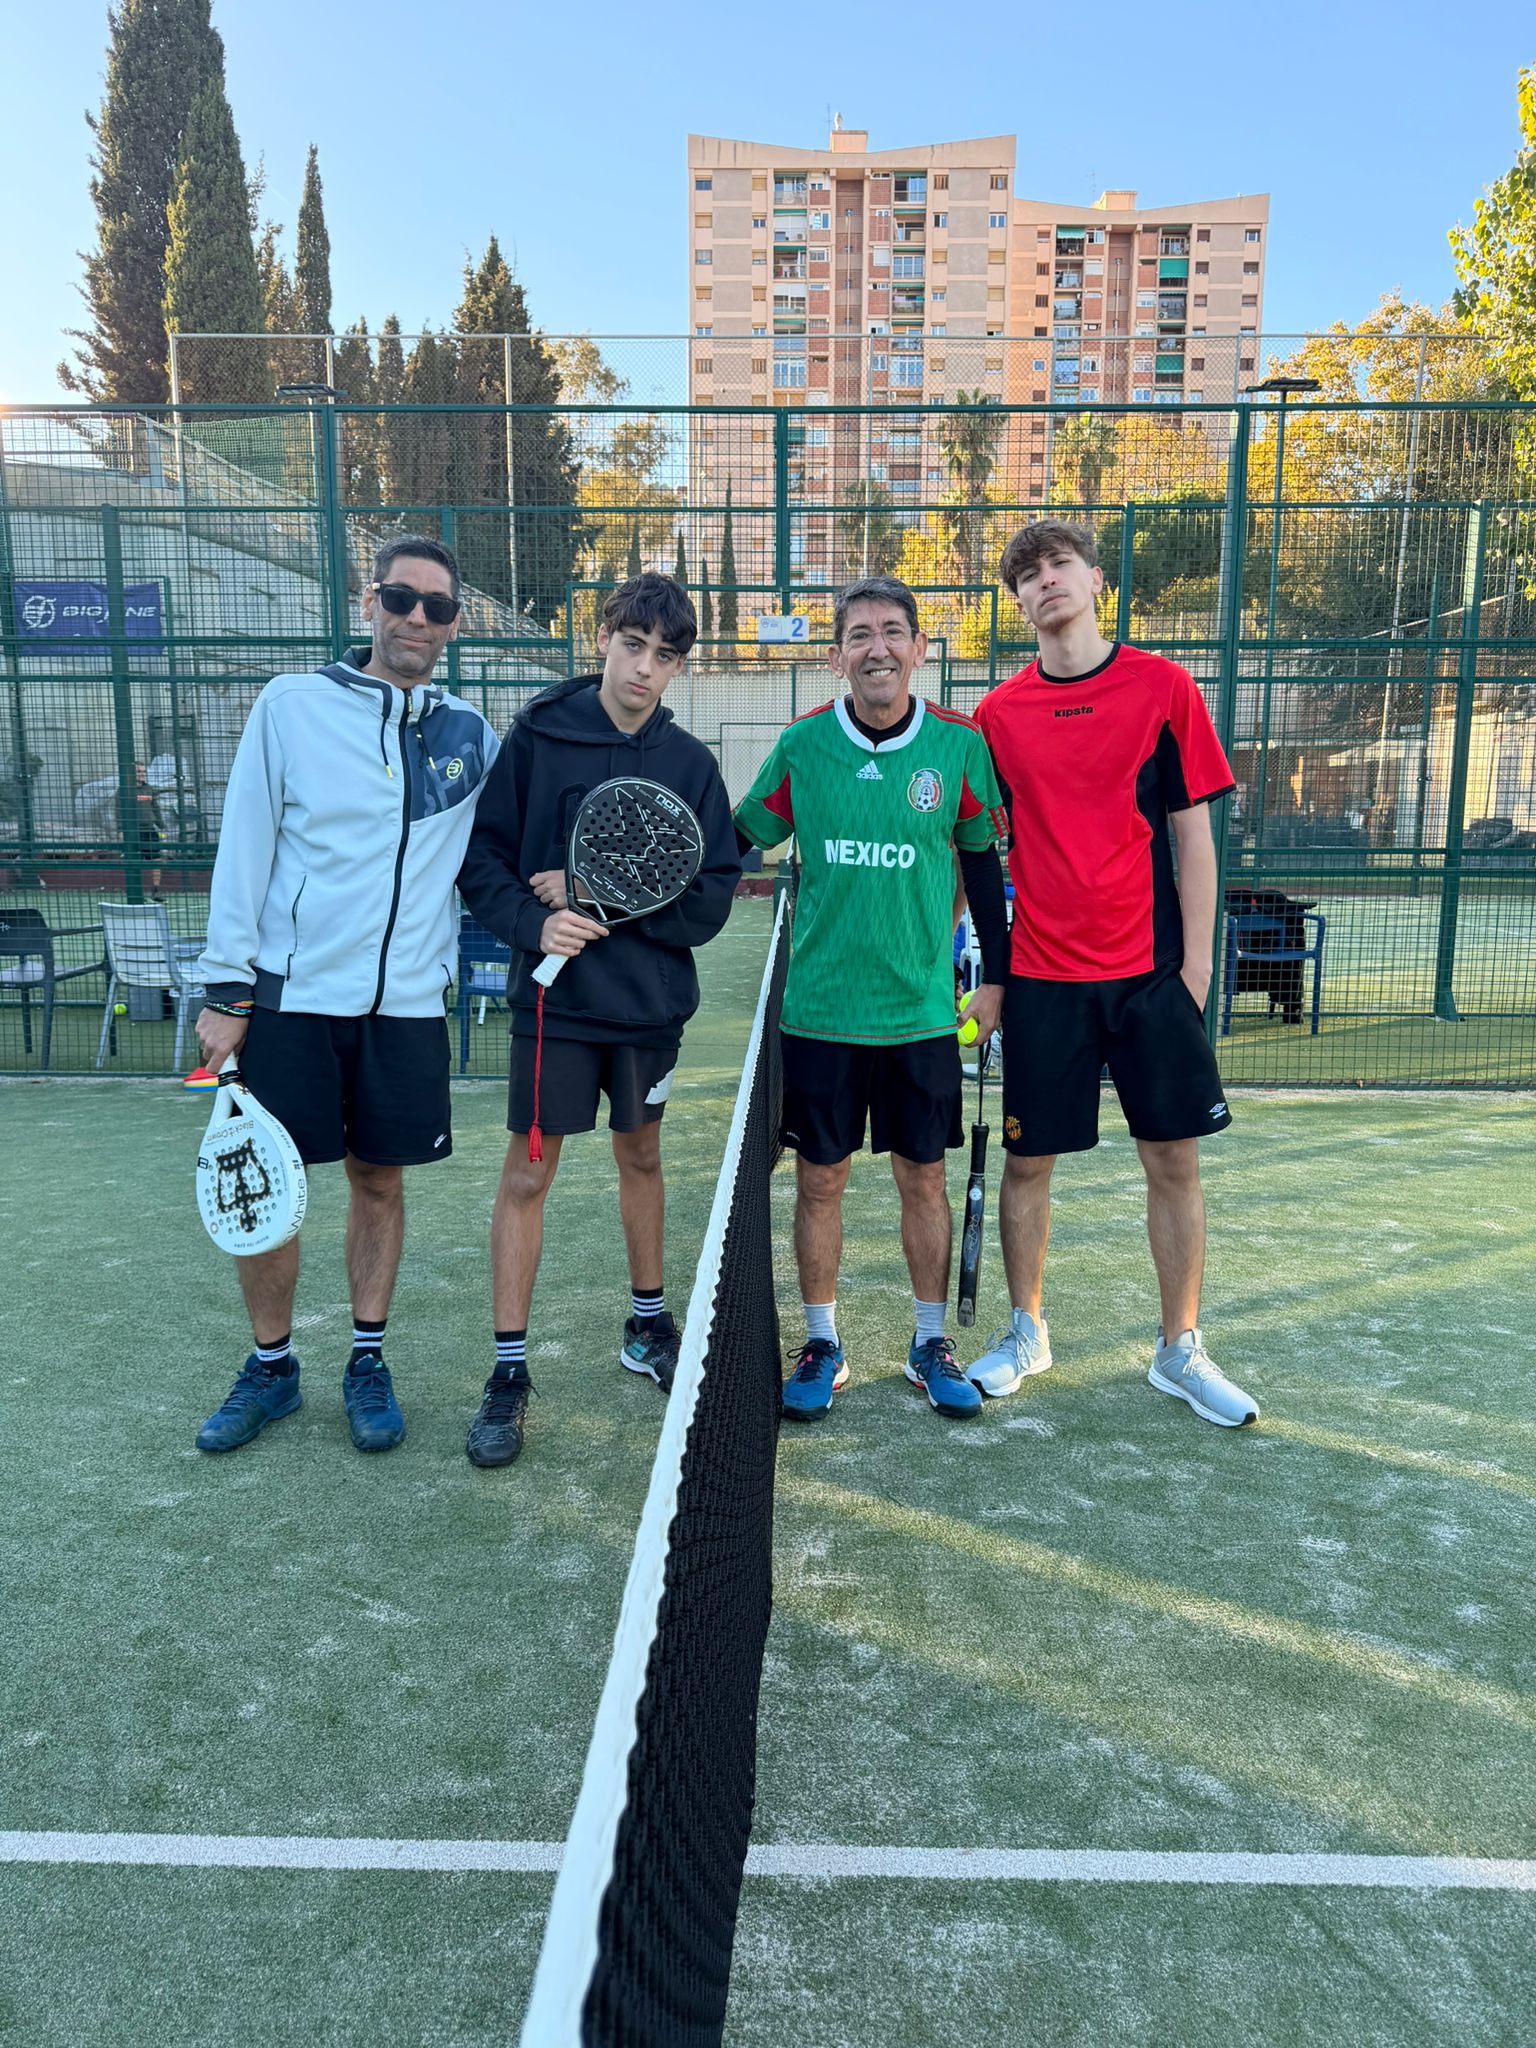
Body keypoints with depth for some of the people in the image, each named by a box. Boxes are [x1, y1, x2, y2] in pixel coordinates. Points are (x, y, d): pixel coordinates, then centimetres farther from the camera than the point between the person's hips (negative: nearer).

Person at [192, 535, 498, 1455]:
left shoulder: (470, 734, 6)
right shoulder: (292, 706, -1)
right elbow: (244, 852, -2)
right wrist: (226, 989, -5)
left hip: (407, 1002, 2)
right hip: (289, 997, -1)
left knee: (380, 1181, 9)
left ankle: (368, 1362, 25)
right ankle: (271, 1366, 24)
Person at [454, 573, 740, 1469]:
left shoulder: (691, 764, 0)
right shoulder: (537, 736, -4)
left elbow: (713, 897, -5)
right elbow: (481, 856, -4)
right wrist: (533, 921, -21)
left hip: (653, 999, 2)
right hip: (556, 994, -2)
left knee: (642, 1157, 16)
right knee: (528, 1173, 1)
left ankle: (649, 1324, 36)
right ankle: (510, 1371, 12)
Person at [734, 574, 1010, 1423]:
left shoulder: (960, 745, -2)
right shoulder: (801, 745, -2)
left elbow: (981, 859, 8)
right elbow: (738, 838, 9)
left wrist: (994, 974, 7)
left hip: (922, 1008, 0)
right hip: (820, 1005, 0)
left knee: (922, 1175, 9)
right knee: (819, 1178, 8)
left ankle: (930, 1342, 27)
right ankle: (822, 1345, 25)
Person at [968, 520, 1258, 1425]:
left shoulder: (1162, 687, 1)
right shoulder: (999, 713, 4)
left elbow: (1193, 832, 1)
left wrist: (1197, 958, -3)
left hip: (1151, 968, 0)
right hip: (1042, 974, 1)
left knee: (1175, 1158, 5)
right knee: (1028, 1160, 7)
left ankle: (1181, 1348, 22)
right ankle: (1027, 1331, 27)